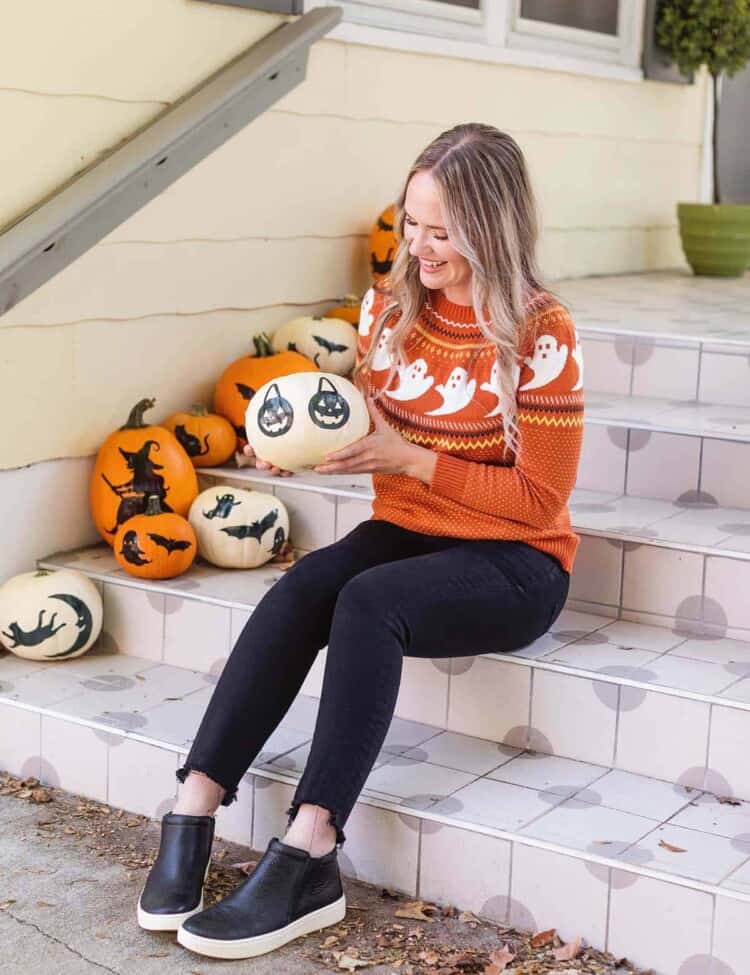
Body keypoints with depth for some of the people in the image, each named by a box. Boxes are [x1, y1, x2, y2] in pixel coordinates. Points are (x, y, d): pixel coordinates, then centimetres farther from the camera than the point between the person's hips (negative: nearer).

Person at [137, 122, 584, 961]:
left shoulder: (541, 337, -13)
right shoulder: (388, 306, 3)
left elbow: (541, 498, -11)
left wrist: (413, 460, -19)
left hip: (514, 563, -5)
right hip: (404, 533, 5)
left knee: (367, 601, -35)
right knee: (300, 588, -28)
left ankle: (308, 858, -38)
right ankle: (193, 811, -32)